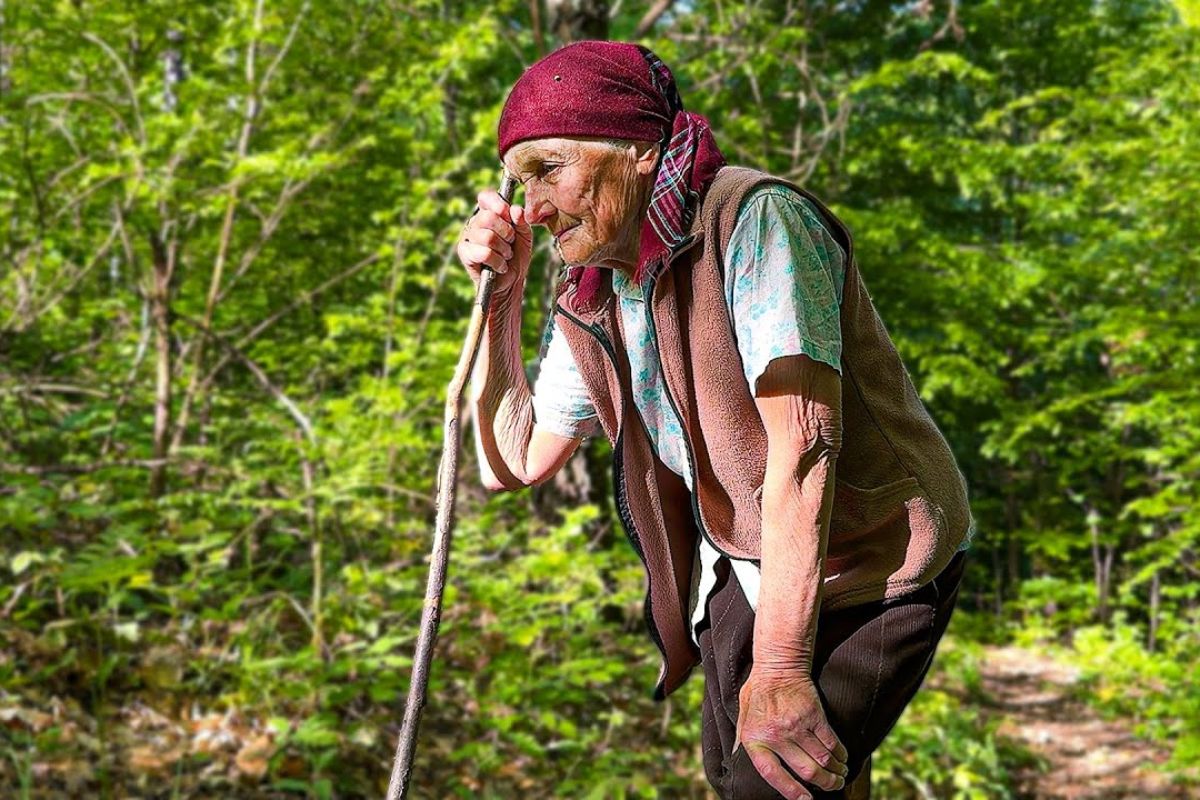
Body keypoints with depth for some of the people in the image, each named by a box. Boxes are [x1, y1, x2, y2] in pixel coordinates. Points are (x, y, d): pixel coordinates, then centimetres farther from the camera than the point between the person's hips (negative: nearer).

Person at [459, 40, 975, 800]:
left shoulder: (752, 219, -23)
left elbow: (803, 439, -29)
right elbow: (513, 461, 7)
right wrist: (500, 297, -5)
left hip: (874, 558, -7)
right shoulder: (591, 301, 0)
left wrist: (779, 668, -32)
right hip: (742, 564, 7)